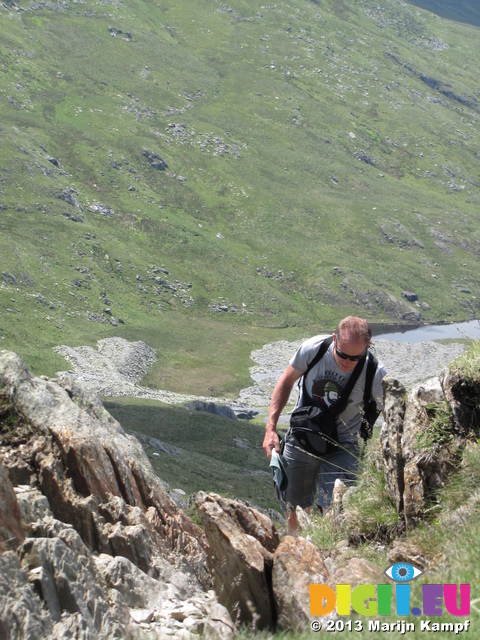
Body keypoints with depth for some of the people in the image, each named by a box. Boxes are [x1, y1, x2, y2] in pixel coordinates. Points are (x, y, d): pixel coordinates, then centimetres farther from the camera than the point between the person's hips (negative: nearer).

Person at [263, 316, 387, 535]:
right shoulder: (313, 348, -20)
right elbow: (286, 381, -2)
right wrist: (270, 428, -6)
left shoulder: (375, 375, -23)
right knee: (294, 512, 12)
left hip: (342, 446, -2)